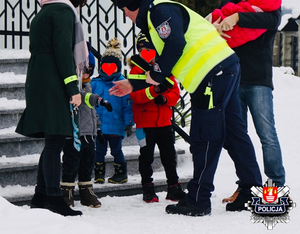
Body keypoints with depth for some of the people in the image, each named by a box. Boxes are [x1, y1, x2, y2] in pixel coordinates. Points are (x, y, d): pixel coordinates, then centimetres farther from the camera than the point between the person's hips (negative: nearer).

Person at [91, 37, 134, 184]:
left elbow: (127, 105, -2)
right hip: (98, 124, 3)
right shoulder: (95, 83, 4)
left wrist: (129, 123, -4)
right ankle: (99, 174, 16)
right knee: (99, 150, 8)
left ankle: (121, 174, 18)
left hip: (116, 125, -3)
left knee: (116, 150, 6)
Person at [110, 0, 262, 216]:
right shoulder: (152, 19, 25)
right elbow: (163, 69, 30)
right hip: (225, 68, 10)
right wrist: (133, 86, 34)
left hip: (214, 72, -10)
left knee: (204, 138, -5)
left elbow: (176, 45, -21)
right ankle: (251, 193, 14)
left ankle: (198, 201, 0)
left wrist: (157, 73, -8)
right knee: (233, 131, 11)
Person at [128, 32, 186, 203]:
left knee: (169, 155, 7)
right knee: (146, 156, 3)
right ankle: (148, 189, 11)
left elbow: (175, 92, 4)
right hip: (145, 122, -2)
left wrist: (165, 98, -17)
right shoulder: (136, 70, 0)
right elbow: (135, 95, -14)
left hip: (164, 121, 2)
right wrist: (154, 91, -29)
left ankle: (174, 187, 15)